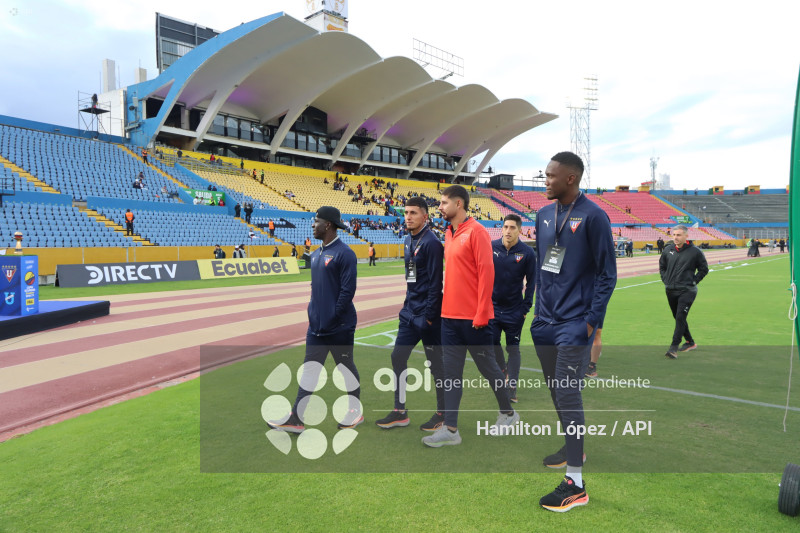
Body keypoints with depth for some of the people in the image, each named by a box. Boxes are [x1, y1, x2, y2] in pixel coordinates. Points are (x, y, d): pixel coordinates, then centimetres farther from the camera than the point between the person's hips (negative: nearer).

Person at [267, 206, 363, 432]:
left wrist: (333, 319, -18)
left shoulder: (344, 253, -14)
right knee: (309, 370, 8)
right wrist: (313, 313, 10)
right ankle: (296, 419, 12)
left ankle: (355, 412, 26)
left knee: (347, 369, 8)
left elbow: (348, 291, -18)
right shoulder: (316, 254, 12)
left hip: (339, 328, -8)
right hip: (316, 326, 8)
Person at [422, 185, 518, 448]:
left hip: (473, 318, -7)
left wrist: (481, 313, -18)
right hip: (449, 316, 7)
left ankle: (508, 413, 30)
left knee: (488, 367, 9)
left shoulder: (476, 231, -10)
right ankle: (450, 429, 11)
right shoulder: (448, 234, 13)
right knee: (451, 372, 6)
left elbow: (486, 271, -15)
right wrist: (446, 305, 12)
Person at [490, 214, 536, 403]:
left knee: (513, 349, 3)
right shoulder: (491, 247, -5)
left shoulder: (528, 252, -7)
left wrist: (525, 309, -4)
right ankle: (503, 370, 34)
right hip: (492, 307, 2)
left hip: (514, 310, -1)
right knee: (492, 343, 6)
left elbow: (531, 282, 0)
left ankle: (511, 389, 9)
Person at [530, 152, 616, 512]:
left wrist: (592, 321, -12)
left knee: (568, 394, -7)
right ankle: (572, 449, 39)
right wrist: (539, 309, 13)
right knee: (555, 391, 17)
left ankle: (575, 484, 2)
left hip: (574, 324, -7)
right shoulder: (544, 215, 10)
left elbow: (607, 274, -8)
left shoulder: (592, 216, -10)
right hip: (546, 321, 7)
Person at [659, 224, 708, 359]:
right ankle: (690, 342, 33)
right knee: (677, 317, 15)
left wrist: (693, 281, -3)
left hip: (687, 291, -5)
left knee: (680, 318, -14)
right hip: (670, 291, 5)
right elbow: (662, 266, 20)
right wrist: (665, 280, 9)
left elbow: (704, 269, 5)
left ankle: (674, 347, -13)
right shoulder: (668, 250, 5)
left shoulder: (694, 251, -5)